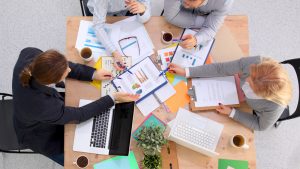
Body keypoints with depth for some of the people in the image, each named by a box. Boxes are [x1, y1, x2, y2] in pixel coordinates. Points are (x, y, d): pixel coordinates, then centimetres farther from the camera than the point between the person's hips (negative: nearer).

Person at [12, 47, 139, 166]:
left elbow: (57, 67, -13)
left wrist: (92, 73, -19)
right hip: (40, 136, -5)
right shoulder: (42, 106, -45)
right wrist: (114, 98, -26)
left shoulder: (30, 55, -32)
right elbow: (78, 115, -28)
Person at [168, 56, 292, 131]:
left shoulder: (276, 107, -43)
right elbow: (220, 69, -31)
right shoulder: (254, 63, -40)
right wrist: (186, 72, -30)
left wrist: (231, 113, -28)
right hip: (246, 97, 2)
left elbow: (260, 126, -22)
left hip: (261, 115, -2)